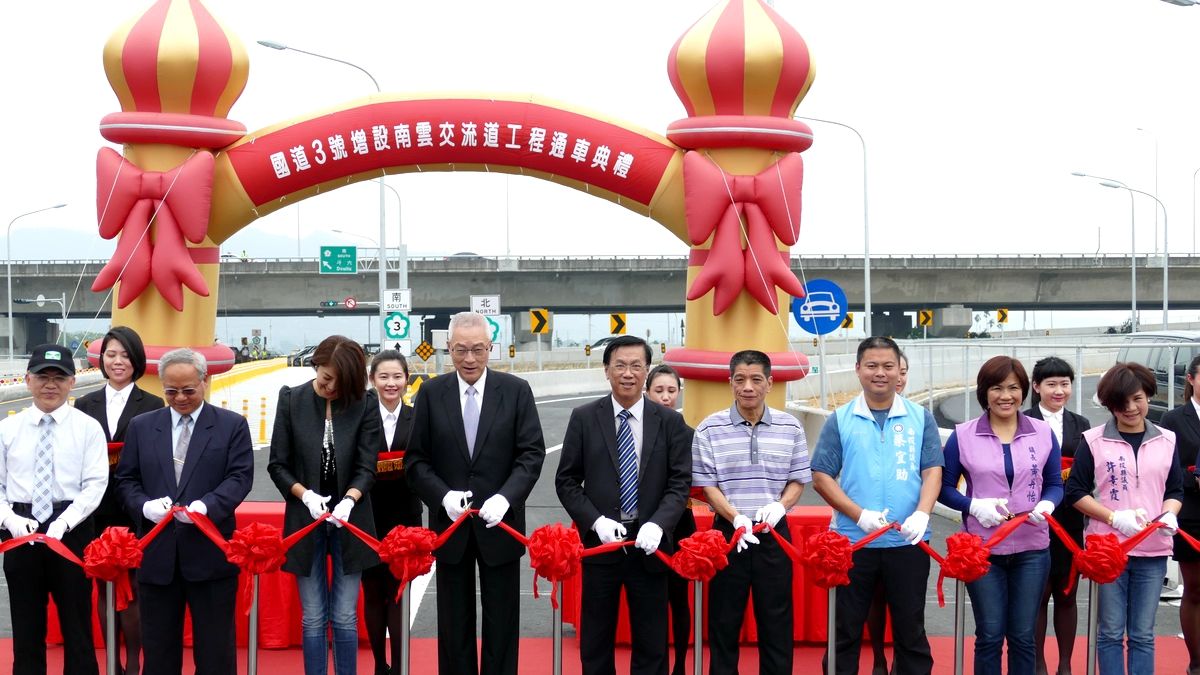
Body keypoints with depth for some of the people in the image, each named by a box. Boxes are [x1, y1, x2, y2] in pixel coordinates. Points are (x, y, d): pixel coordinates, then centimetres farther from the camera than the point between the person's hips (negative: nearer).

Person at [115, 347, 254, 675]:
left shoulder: (232, 425, 3)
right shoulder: (140, 427, 11)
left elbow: (240, 476, -5)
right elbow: (126, 480, 10)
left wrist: (206, 505, -22)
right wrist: (145, 505, -11)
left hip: (209, 553, -2)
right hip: (156, 553, 3)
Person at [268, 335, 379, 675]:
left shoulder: (364, 406, -4)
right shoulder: (292, 400, -2)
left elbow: (366, 467, -5)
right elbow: (278, 464, 0)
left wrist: (349, 499, -23)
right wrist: (305, 495, -16)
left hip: (349, 520, 0)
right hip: (305, 520, 1)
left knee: (345, 618, 4)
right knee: (313, 619, 6)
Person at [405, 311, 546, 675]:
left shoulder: (516, 390, -2)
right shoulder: (431, 393, 1)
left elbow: (532, 453, -5)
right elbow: (416, 459, 1)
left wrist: (505, 498, -18)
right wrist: (443, 496, -15)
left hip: (499, 522, -1)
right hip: (450, 523, 1)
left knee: (501, 622, 7)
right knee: (454, 624, 9)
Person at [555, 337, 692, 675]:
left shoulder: (670, 422, 3)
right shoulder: (584, 418, 1)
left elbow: (680, 482, 0)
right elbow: (566, 481, 1)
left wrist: (657, 524, -17)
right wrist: (596, 521, -13)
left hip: (648, 544, 0)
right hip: (600, 542, 0)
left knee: (651, 645, 6)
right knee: (596, 643, 9)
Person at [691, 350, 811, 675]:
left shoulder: (790, 427, 3)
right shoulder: (710, 429, -3)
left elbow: (798, 480, 8)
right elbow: (707, 485, -4)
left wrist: (780, 505, -13)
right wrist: (736, 518, -19)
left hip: (774, 534, 1)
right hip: (728, 532, -1)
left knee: (776, 620, 6)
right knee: (723, 620, 6)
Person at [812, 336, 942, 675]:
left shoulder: (920, 418, 5)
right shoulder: (840, 420, 2)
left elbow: (933, 471, 1)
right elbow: (821, 478, -2)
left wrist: (922, 514, -18)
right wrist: (860, 515, -15)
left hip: (907, 542, 1)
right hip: (851, 542, 0)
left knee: (911, 629, 8)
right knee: (845, 631, 7)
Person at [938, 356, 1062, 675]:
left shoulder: (1043, 433, 3)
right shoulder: (963, 435, -2)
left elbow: (1055, 483, 9)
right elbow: (944, 487, 0)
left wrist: (1047, 505, -14)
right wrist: (974, 506, -17)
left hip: (1031, 549, 2)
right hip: (983, 549, -2)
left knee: (1023, 636, 8)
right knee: (990, 635, 3)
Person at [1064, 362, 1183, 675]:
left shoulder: (1166, 440, 7)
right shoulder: (1094, 441, -2)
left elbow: (1175, 490, 13)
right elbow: (1075, 491, -2)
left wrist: (1169, 516, -9)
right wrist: (1115, 517, -14)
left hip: (1153, 550, 2)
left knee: (1143, 634, 7)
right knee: (1111, 631, 4)